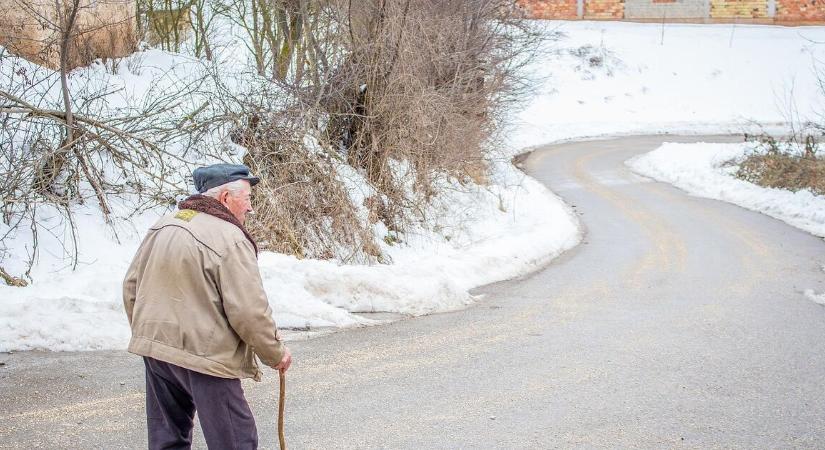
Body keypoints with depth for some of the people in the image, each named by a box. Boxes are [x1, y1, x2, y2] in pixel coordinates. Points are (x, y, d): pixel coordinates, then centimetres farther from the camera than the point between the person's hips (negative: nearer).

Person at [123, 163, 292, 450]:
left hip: (155, 350, 8)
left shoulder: (162, 227, 8)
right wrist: (275, 353, -3)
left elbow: (131, 287, 14)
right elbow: (249, 312, -18)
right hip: (204, 355, -8)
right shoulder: (230, 238, -16)